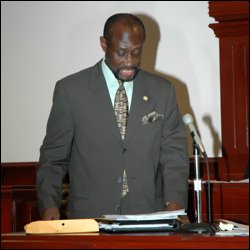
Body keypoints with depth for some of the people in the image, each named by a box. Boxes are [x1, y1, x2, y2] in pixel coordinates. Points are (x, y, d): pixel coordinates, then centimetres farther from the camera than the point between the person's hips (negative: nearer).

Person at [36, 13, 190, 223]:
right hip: (89, 218, -2)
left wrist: (174, 202, -8)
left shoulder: (163, 91, 10)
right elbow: (53, 157, 6)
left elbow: (174, 154, 9)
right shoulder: (71, 90, 4)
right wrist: (49, 204, -9)